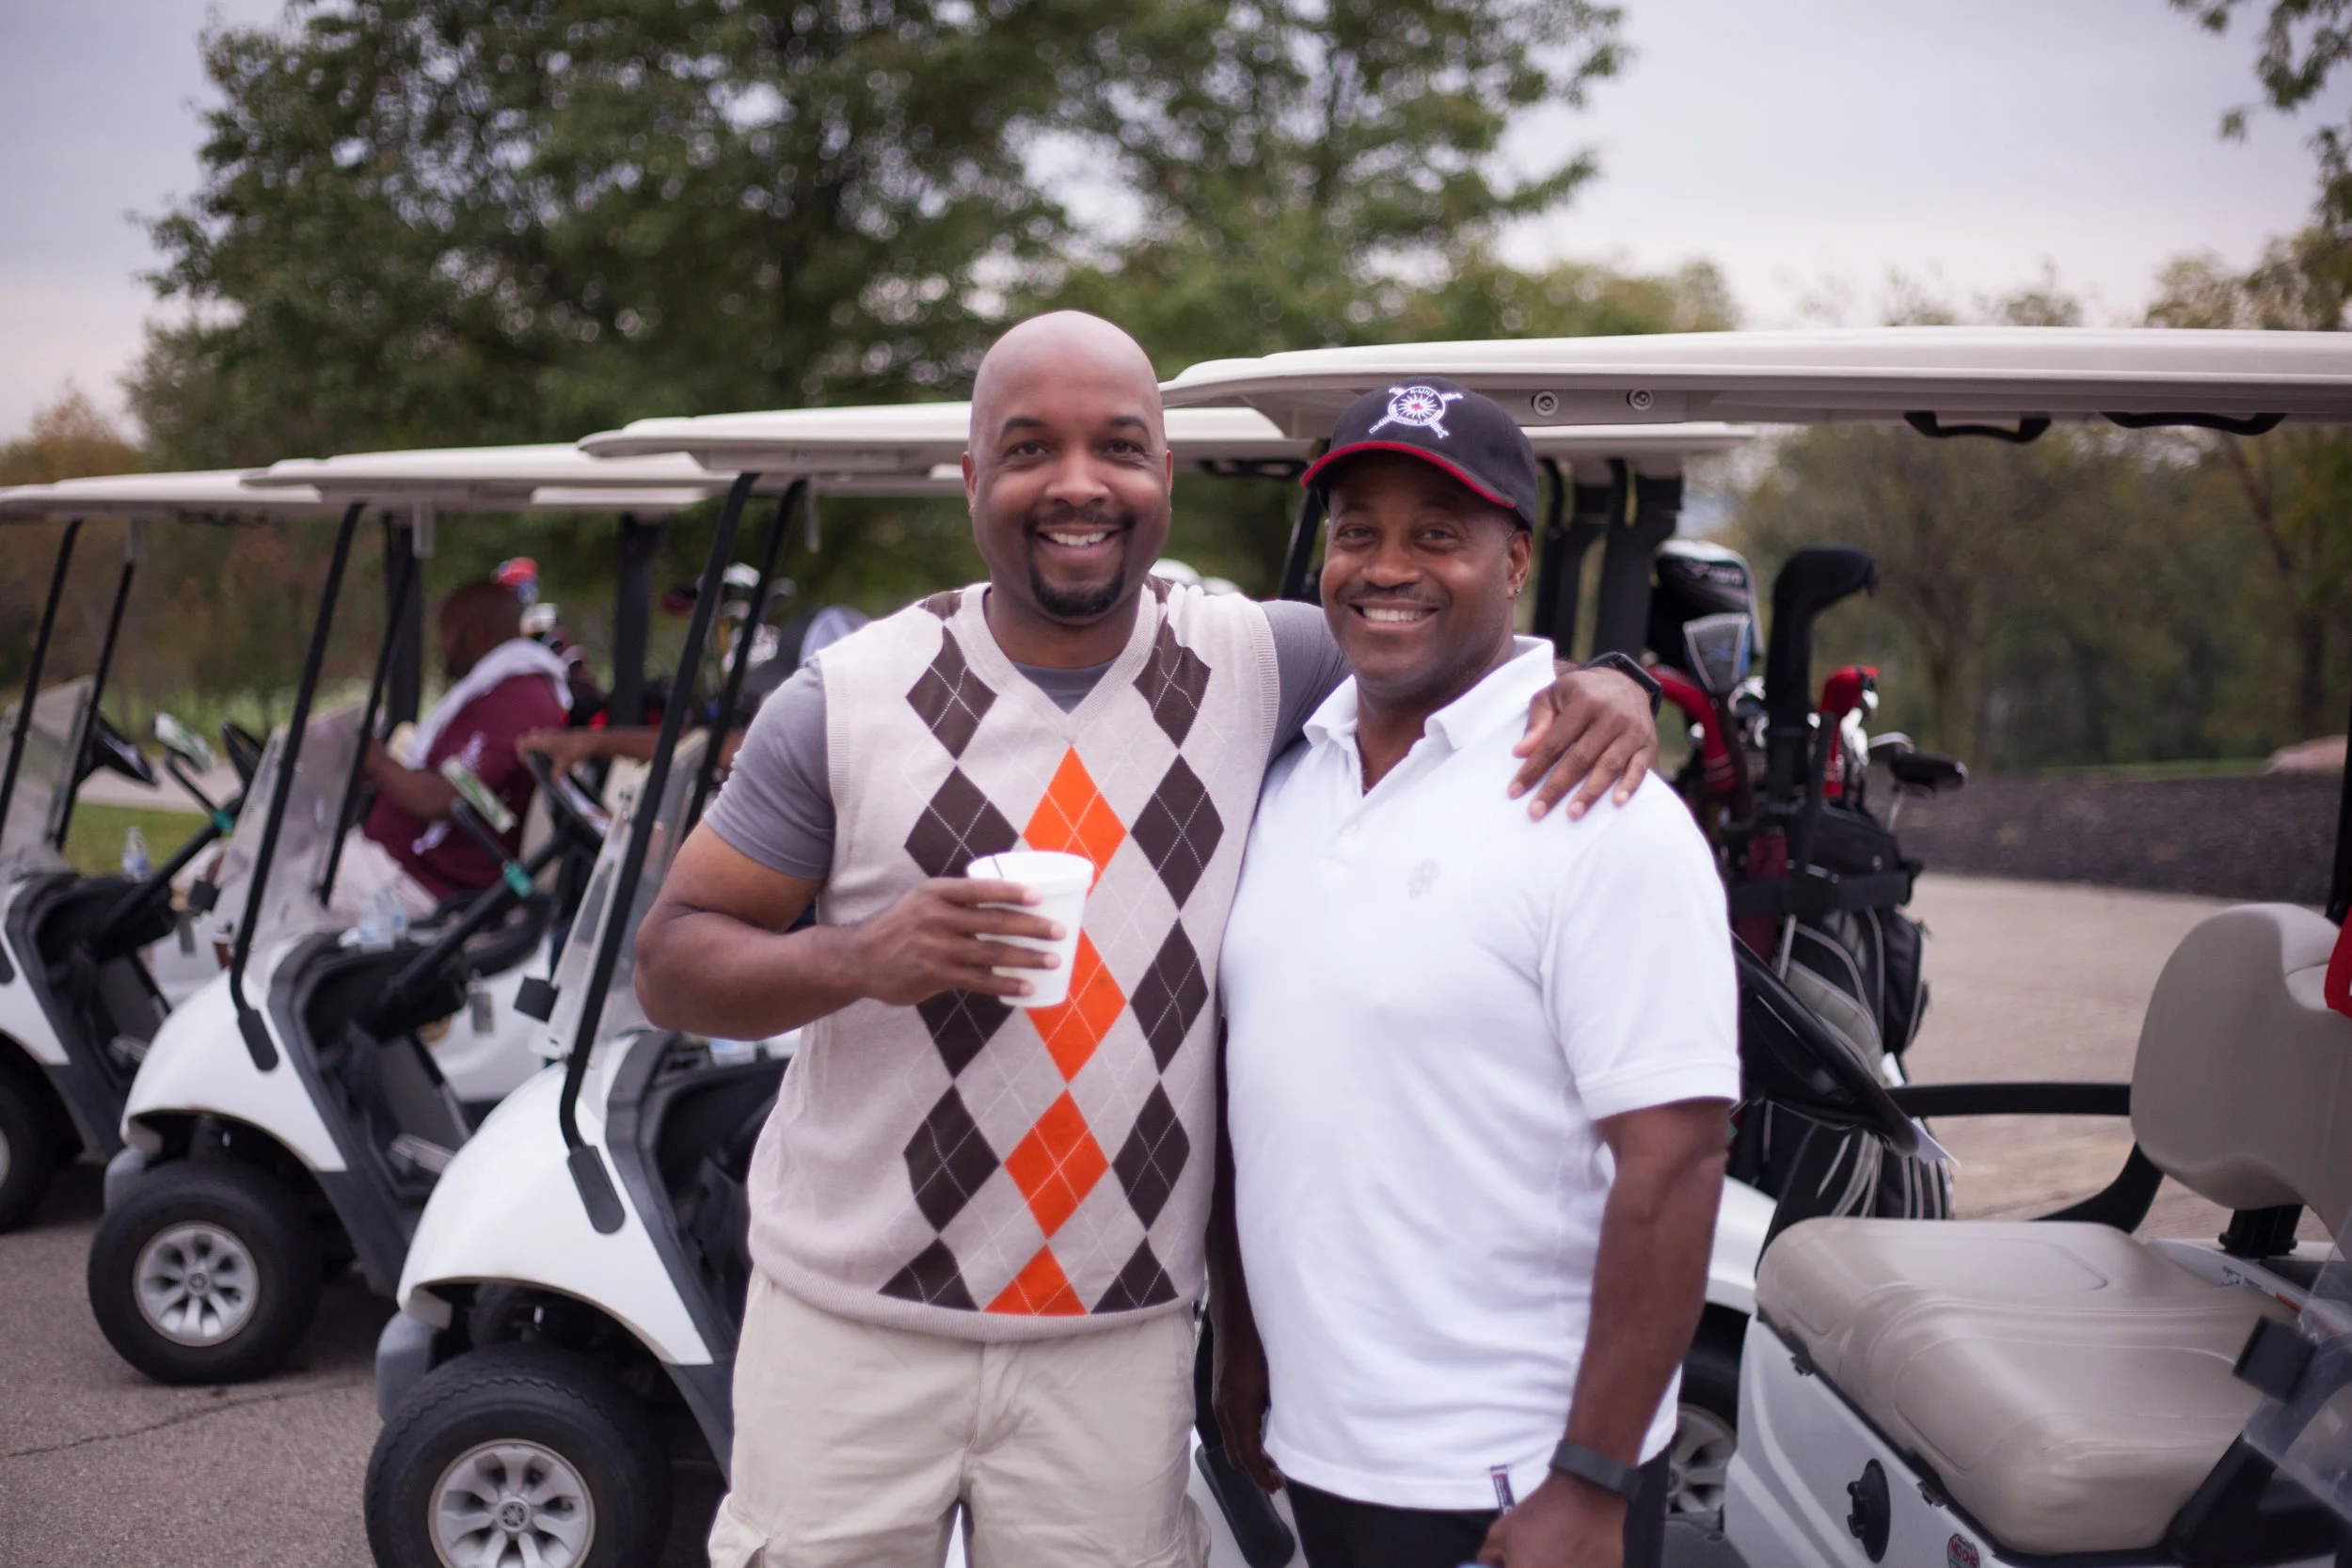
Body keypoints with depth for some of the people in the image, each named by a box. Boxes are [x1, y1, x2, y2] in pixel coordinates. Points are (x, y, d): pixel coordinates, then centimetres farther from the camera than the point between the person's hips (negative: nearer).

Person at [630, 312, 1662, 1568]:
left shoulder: (1253, 664, -1)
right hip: (852, 1323, 0)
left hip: (1117, 1338, 1)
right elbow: (671, 963, -1)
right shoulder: (850, 698, -5)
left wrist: (1597, 683, -12)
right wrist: (859, 959, -21)